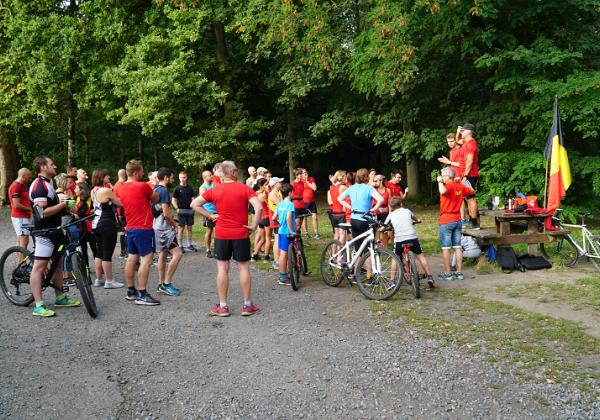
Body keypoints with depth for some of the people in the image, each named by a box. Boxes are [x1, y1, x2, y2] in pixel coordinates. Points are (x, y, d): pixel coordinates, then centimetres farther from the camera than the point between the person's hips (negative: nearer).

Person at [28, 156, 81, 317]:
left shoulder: (47, 183, 16)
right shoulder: (38, 186, -17)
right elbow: (42, 212, -25)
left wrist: (66, 207, 14)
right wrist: (63, 204, -19)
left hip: (55, 230, 11)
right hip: (44, 232, -11)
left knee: (58, 264, 16)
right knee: (39, 267, -8)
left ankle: (60, 298, 27)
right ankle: (38, 306, -7)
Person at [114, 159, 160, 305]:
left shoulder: (120, 188, 7)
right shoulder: (143, 186, -14)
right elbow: (156, 198, 0)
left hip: (130, 228, 8)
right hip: (143, 229, -8)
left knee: (131, 259, 13)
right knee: (146, 260, -6)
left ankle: (131, 291, 21)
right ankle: (142, 295, -8)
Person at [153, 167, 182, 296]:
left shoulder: (155, 190, 13)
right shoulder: (164, 190, -16)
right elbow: (166, 213, -20)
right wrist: (175, 225, -6)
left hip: (157, 226, 10)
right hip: (164, 227, -10)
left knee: (163, 255, 14)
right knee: (177, 254, -11)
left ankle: (162, 284, 19)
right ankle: (167, 284, -9)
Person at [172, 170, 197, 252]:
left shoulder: (190, 188, 9)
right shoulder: (177, 188, -2)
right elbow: (173, 200, -1)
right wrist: (177, 208, -12)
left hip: (190, 210, 4)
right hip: (181, 211, -4)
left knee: (189, 228, 9)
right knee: (181, 228, 1)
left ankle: (190, 245, 18)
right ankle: (181, 246, 7)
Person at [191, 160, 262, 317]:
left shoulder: (215, 190, 0)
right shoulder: (245, 188, -6)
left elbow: (194, 204, 0)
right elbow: (258, 207, -17)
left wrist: (210, 215, 3)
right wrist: (254, 226, -8)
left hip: (221, 234, 1)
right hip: (241, 234, -1)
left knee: (222, 268, 7)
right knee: (244, 268, 6)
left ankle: (223, 306, 11)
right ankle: (247, 305, 12)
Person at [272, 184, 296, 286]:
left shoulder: (280, 204, 10)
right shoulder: (290, 204, -14)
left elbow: (274, 217, 12)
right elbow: (288, 218, -28)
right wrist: (292, 231, -22)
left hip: (281, 231, 8)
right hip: (287, 232, -8)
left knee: (282, 253, 14)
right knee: (284, 254, -3)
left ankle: (282, 276, 22)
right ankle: (283, 278, 2)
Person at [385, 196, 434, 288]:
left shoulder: (391, 215, 12)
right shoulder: (407, 211, 17)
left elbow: (382, 228, 12)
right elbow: (414, 217, 40)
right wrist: (417, 221, 63)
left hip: (399, 239, -1)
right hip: (412, 237, 1)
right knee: (420, 255, 16)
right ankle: (429, 276, 11)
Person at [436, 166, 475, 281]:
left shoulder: (448, 186, -16)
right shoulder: (460, 187, 6)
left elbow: (443, 191, -40)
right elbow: (471, 191, 25)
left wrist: (439, 181, -23)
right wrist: (464, 182, 30)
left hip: (445, 221, -7)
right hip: (457, 220, 7)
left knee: (445, 248, 0)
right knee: (457, 247, 10)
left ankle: (447, 274, 3)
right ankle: (459, 272, 14)